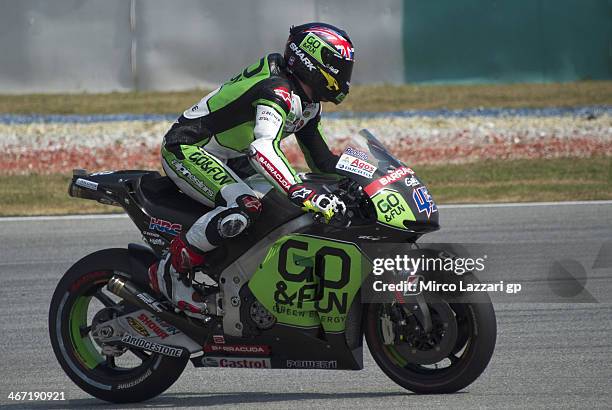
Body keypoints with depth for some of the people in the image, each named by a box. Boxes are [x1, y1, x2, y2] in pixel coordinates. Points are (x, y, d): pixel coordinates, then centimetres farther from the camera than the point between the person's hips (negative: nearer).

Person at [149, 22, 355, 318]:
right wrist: (301, 192, -53)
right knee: (245, 206, -33)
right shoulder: (277, 91, -25)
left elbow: (321, 159, 17)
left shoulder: (308, 103, 8)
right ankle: (170, 271, -23)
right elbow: (263, 148, -42)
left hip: (224, 160, 11)